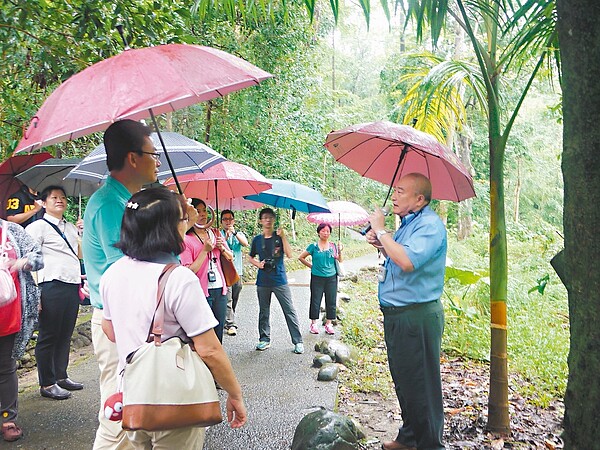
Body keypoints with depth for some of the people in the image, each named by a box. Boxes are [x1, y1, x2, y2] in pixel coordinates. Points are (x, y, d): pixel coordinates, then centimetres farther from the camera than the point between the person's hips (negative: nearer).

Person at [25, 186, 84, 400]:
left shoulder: (71, 228, 20)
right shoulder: (38, 227, -1)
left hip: (73, 286, 7)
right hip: (52, 286, -7)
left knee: (65, 335, 13)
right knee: (48, 336, 1)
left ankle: (61, 376, 26)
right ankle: (47, 384, 11)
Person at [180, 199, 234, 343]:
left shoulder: (216, 234, 9)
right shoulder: (186, 240, -7)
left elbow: (230, 257, 16)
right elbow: (190, 271, -14)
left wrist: (222, 248, -3)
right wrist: (205, 250, -16)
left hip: (220, 289, 5)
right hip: (201, 292, -5)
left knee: (219, 331, 11)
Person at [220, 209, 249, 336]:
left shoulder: (238, 233, 12)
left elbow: (245, 243, -8)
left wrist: (235, 232, -21)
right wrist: (226, 237, -26)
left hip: (237, 271, 4)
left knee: (234, 300, 11)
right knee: (227, 299, -10)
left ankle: (227, 321, 24)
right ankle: (231, 324, -9)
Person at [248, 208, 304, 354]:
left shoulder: (279, 236, 1)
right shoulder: (257, 240, 7)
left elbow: (289, 254, -11)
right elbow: (250, 258, 18)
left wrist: (283, 236, -18)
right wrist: (257, 264, -3)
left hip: (280, 280, -2)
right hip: (263, 281, 3)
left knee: (290, 311, -4)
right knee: (264, 312, 11)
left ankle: (298, 341, 1)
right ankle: (264, 339, 24)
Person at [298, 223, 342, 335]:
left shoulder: (333, 246, 5)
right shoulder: (313, 246, -1)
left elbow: (340, 261, 4)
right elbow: (301, 257, 5)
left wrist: (339, 251, -12)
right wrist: (311, 266, 4)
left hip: (331, 277, 2)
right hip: (317, 278, -2)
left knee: (331, 301, 5)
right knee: (315, 301, 3)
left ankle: (328, 324, 18)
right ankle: (313, 323, 16)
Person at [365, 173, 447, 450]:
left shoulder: (430, 224, -16)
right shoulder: (407, 223, 15)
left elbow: (408, 261, -32)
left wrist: (381, 231, -21)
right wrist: (381, 245, 6)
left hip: (417, 317, -10)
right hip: (395, 315, 10)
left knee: (420, 386, 0)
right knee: (403, 382, 21)